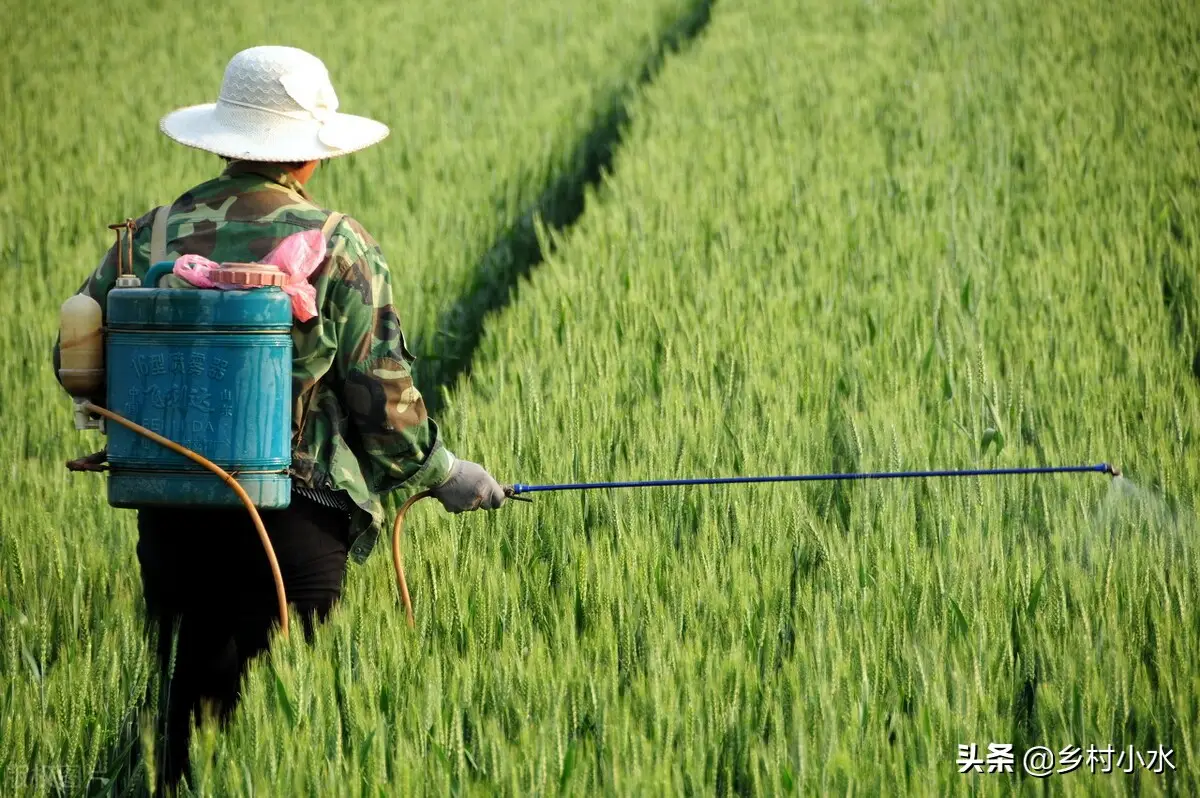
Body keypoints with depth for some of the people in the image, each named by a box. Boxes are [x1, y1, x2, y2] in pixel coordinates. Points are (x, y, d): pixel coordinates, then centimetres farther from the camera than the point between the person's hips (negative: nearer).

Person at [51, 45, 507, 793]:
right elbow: (382, 396, -7)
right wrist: (441, 473, 10)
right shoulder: (339, 248, -6)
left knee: (187, 697, 13)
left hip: (172, 514, 4)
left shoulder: (153, 235, 4)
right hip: (295, 515, -4)